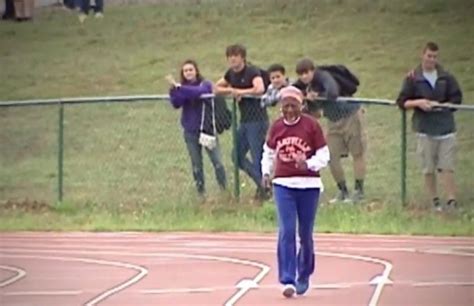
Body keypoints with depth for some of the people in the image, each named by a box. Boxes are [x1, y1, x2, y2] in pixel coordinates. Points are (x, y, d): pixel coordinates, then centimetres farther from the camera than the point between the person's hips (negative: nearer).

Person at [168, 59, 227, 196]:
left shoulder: (205, 85, -5)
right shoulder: (182, 88, 3)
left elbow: (198, 92, -28)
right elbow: (176, 104, -13)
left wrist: (179, 87, -35)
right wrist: (174, 90, -29)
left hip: (207, 128, -3)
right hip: (191, 132, 3)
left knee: (217, 162, -4)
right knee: (196, 164, 9)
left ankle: (225, 189, 10)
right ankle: (201, 192, 19)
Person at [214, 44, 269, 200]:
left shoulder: (252, 72, -12)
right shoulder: (231, 74, 12)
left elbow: (260, 89, -29)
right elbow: (216, 88, 21)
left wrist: (240, 92, -16)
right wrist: (231, 90, 0)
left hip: (257, 120, -9)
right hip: (244, 121, 9)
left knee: (257, 158, -8)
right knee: (238, 156, 10)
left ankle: (264, 189, 1)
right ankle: (261, 184, 19)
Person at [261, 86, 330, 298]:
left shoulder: (311, 126, -4)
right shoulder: (276, 127, 4)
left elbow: (324, 156, -3)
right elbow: (268, 153, 17)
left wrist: (308, 164, -21)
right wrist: (266, 172, 3)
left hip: (309, 185, -1)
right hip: (283, 184, 1)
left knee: (305, 233, 8)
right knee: (286, 232, -11)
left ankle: (304, 277, 27)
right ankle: (287, 280, -12)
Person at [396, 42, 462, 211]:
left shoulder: (446, 77, 5)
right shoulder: (413, 78, 1)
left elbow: (457, 98, 8)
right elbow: (402, 101, 2)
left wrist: (441, 105, -7)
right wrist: (418, 103, -14)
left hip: (446, 127, 0)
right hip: (425, 129, 0)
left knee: (447, 167, -3)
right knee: (428, 169, 4)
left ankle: (451, 201, -3)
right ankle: (434, 201, 14)